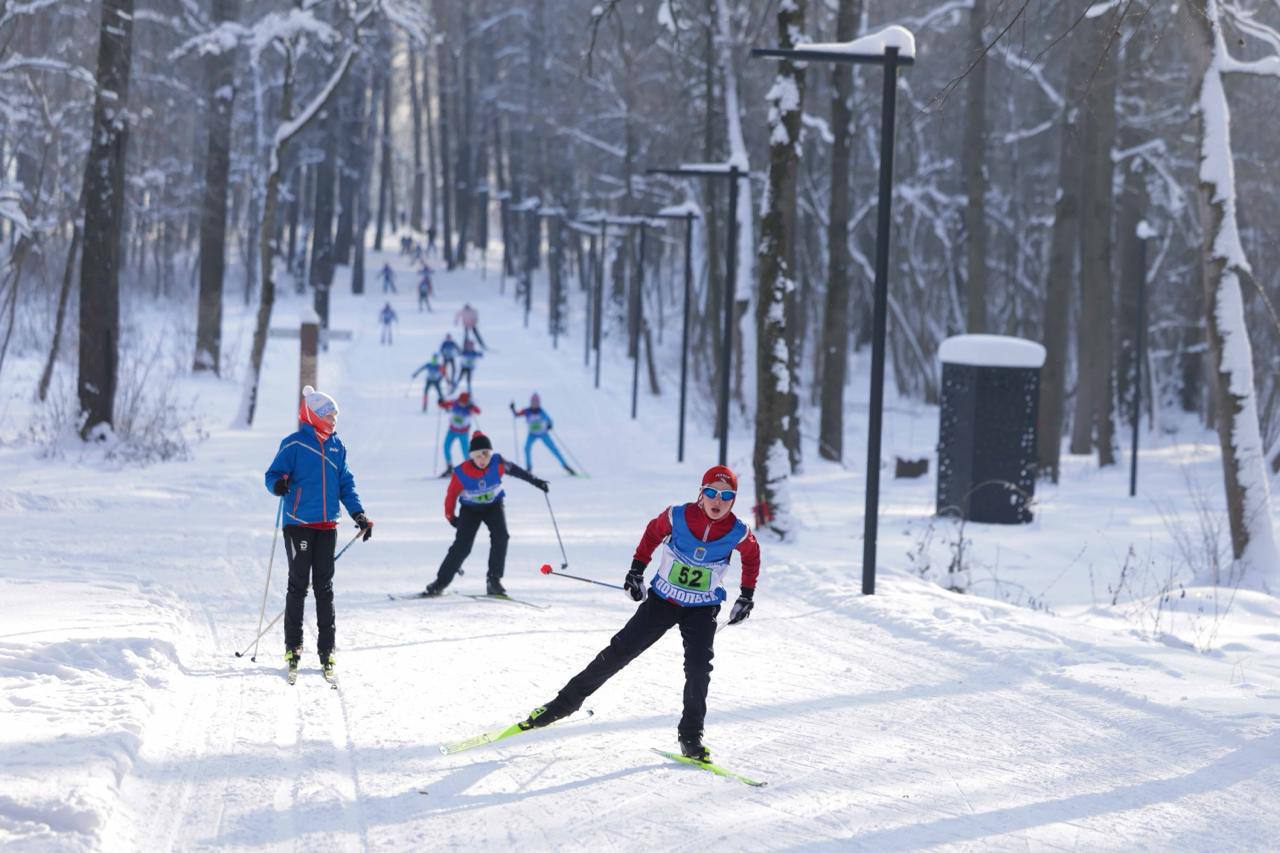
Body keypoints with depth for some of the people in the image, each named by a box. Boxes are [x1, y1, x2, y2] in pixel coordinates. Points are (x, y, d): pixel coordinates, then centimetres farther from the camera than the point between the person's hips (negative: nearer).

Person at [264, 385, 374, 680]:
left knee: (324, 587, 5)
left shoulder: (337, 446, 11)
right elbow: (273, 475, -6)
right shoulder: (294, 445, -6)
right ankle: (293, 646, 7)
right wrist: (279, 485, -30)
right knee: (299, 584, -1)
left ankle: (327, 648, 7)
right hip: (299, 524, -5)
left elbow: (345, 484, 16)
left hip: (327, 525, 5)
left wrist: (358, 514, 7)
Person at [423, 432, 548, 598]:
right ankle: (440, 582, -1)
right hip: (470, 509, -2)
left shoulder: (497, 464, -23)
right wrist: (450, 516, -1)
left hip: (493, 505, 2)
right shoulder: (462, 473, -27)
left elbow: (513, 469, -2)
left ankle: (494, 581, -15)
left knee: (500, 537, -22)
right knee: (462, 546, -13)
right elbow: (451, 494, -11)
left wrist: (535, 481, 5)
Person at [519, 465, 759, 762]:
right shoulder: (677, 517, -17)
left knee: (698, 668, -17)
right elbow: (653, 532, 5)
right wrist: (636, 571, 3)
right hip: (661, 600, 0)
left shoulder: (738, 533, -15)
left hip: (702, 610, 0)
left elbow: (751, 556, 8)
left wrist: (747, 597, 7)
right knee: (619, 652, -1)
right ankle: (565, 702, 9)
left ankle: (690, 737, -4)